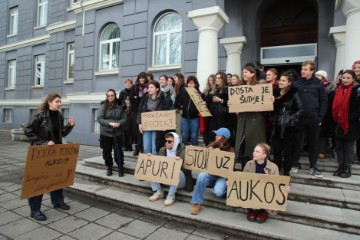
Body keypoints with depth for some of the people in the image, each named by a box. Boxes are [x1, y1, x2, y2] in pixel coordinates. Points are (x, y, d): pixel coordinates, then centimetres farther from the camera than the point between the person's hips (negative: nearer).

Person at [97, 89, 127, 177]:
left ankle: (120, 168, 13)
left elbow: (124, 118, 2)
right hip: (105, 133, 1)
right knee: (106, 151, 10)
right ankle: (109, 168, 28)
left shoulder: (120, 107, 1)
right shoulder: (103, 106, -1)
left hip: (117, 133, -1)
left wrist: (119, 123, -19)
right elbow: (99, 118, -7)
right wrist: (110, 123, -20)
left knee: (118, 151, -1)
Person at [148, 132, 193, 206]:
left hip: (180, 180, -5)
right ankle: (158, 192, -7)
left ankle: (171, 195, -22)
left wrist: (180, 160, -41)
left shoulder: (183, 150, -12)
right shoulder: (163, 150, 5)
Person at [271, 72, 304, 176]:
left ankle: (286, 173, 20)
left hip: (288, 127, -4)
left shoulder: (294, 93, -5)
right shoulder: (275, 92, 7)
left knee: (287, 151, 7)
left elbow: (301, 109, -7)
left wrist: (293, 118, -13)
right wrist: (272, 118, -4)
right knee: (276, 151, 11)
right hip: (276, 127, 4)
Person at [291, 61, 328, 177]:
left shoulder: (318, 83, 2)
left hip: (314, 119, 0)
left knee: (313, 144, 10)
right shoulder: (296, 83, 3)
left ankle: (313, 167, 22)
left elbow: (324, 101, 2)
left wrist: (320, 116, -4)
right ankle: (294, 164, 21)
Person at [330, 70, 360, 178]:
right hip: (339, 123, 5)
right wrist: (335, 119, 6)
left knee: (348, 146, 6)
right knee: (339, 146, 11)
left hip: (351, 124, -5)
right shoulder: (338, 89, 9)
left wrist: (350, 118, -19)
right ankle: (341, 166, 23)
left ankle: (347, 168, 16)